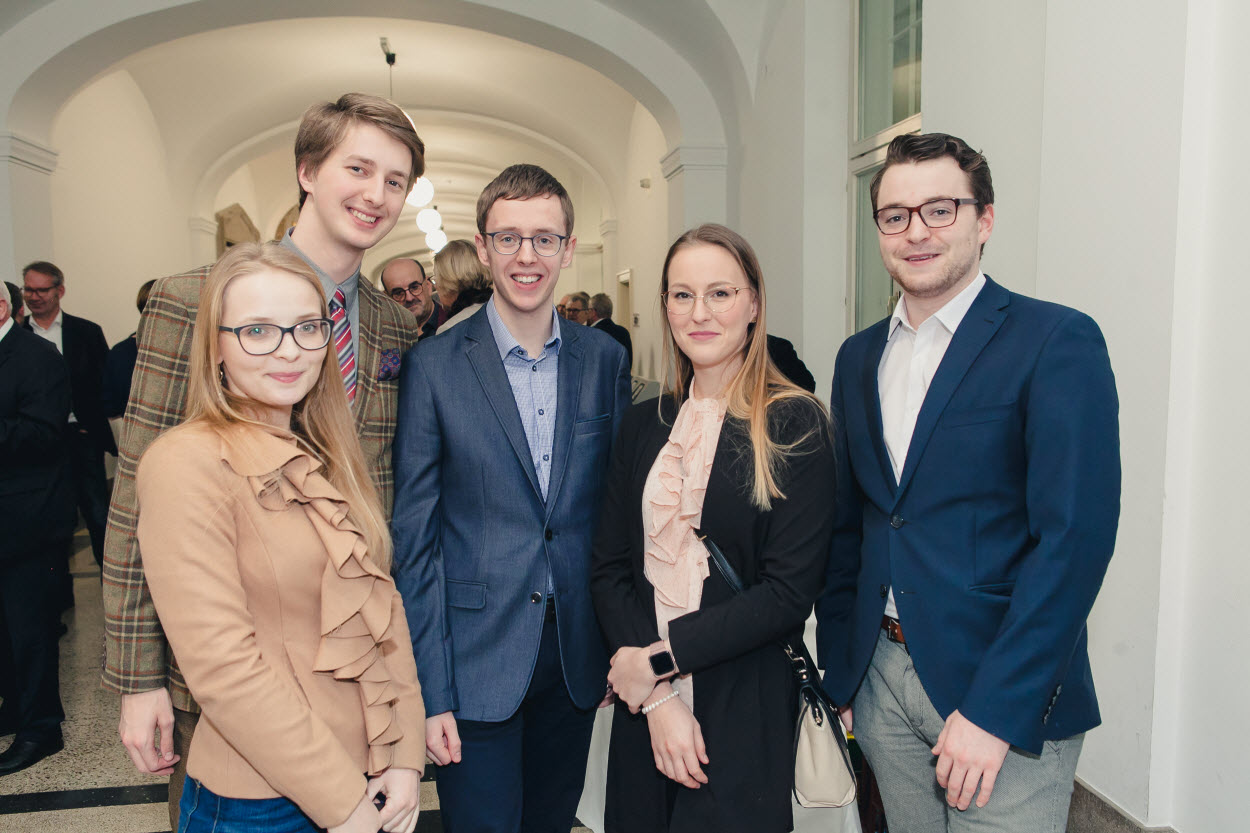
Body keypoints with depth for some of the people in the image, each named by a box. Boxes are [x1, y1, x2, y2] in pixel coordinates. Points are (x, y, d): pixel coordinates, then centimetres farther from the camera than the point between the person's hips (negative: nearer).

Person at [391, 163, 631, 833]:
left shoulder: (604, 359, 2)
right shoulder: (434, 366, -8)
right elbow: (414, 539, -8)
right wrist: (429, 691, -9)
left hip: (576, 661, 4)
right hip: (476, 664, -3)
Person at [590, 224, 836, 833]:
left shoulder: (795, 424, -8)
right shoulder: (644, 424, 4)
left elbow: (789, 592, -14)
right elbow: (608, 569, 0)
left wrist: (659, 657, -13)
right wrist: (658, 698, -12)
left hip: (745, 713, -3)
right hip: (642, 708, 4)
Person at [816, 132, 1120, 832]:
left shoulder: (1058, 342, -10)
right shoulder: (860, 357, 8)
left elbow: (1075, 537, -16)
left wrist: (995, 709, -19)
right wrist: (839, 670, 9)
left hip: (1006, 697, -5)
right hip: (881, 681, 5)